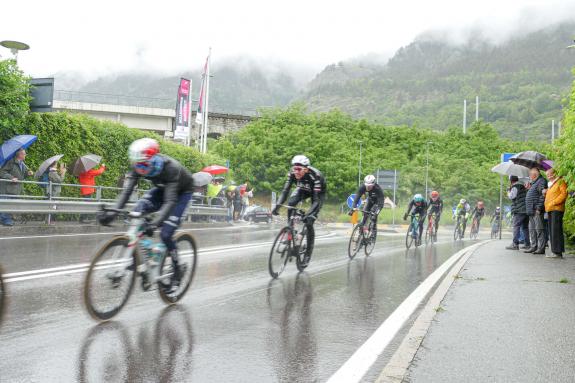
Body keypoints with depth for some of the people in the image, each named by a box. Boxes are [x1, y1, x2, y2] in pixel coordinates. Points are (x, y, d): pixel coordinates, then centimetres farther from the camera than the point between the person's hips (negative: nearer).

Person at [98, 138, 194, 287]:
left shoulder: (170, 168, -38)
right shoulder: (139, 166, -23)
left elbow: (170, 201, -43)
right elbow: (127, 191, -23)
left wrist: (156, 222, -55)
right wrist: (112, 212, -36)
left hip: (182, 192, -5)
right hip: (162, 189, 6)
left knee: (165, 234, -16)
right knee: (135, 215, -20)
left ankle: (177, 270, 5)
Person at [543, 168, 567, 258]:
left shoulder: (561, 181, -2)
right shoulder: (550, 184, 25)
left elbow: (564, 193, -13)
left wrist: (554, 202, -17)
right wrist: (545, 193, 15)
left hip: (557, 209, -9)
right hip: (550, 209, 9)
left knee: (556, 230, -13)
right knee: (551, 231, 6)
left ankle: (558, 252, -14)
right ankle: (554, 251, 8)